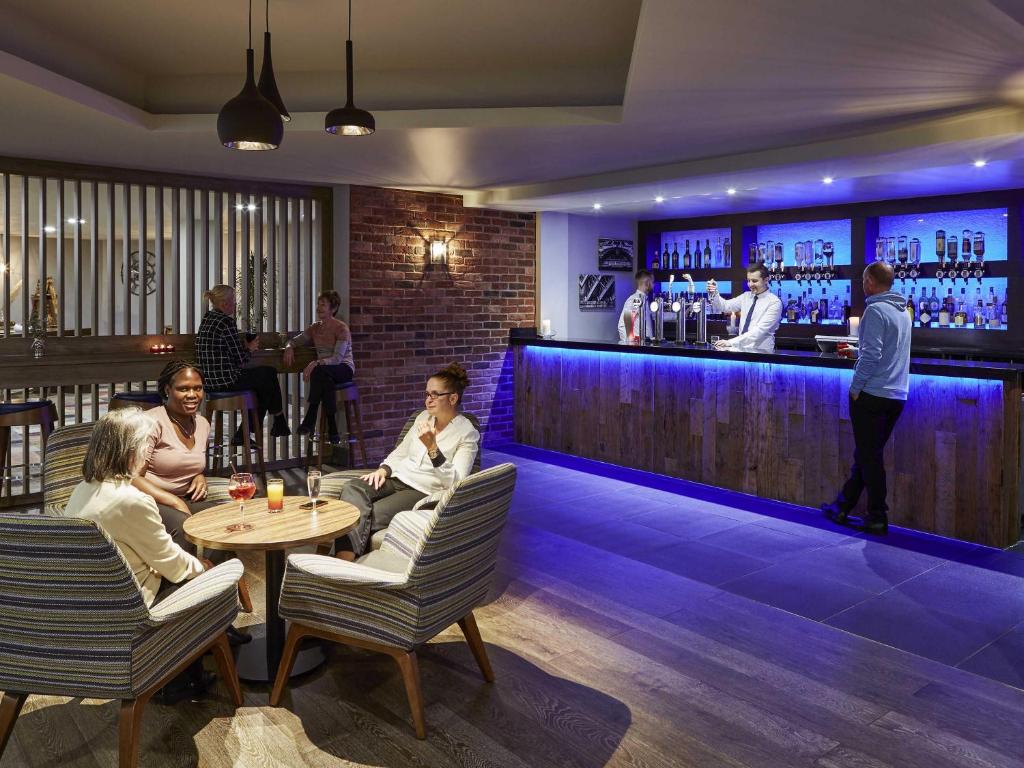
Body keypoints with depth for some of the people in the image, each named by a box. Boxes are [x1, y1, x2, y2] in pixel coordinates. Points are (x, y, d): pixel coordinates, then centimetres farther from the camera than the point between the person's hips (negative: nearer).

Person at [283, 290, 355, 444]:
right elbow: (295, 341, 19)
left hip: (344, 368, -4)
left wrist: (316, 363, -34)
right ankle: (332, 430, -35)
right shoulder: (315, 328, 11)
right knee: (325, 380, -36)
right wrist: (289, 347, -6)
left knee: (319, 372, -39)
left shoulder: (342, 329, -9)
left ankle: (310, 421, -33)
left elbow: (337, 358, -20)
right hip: (324, 370, 4)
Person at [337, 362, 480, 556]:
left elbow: (455, 483, -16)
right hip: (399, 478, 6)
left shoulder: (468, 434, -5)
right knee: (351, 489, -25)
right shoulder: (423, 417, 14)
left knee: (373, 514, -32)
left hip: (425, 492, -6)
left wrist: (432, 447, -27)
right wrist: (384, 469, 1)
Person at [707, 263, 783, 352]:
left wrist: (731, 342, -26)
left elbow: (759, 330, -18)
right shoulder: (746, 296, 11)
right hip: (742, 350, 5)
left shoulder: (774, 302, -8)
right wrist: (714, 294, -14)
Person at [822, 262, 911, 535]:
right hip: (897, 395, 9)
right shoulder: (902, 311, 14)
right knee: (867, 455, 14)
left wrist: (856, 387, -12)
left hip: (872, 395, -9)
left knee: (869, 457, 0)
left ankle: (877, 518, 6)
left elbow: (871, 355, -21)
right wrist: (856, 352, 34)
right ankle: (842, 507, 24)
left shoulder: (875, 310, -13)